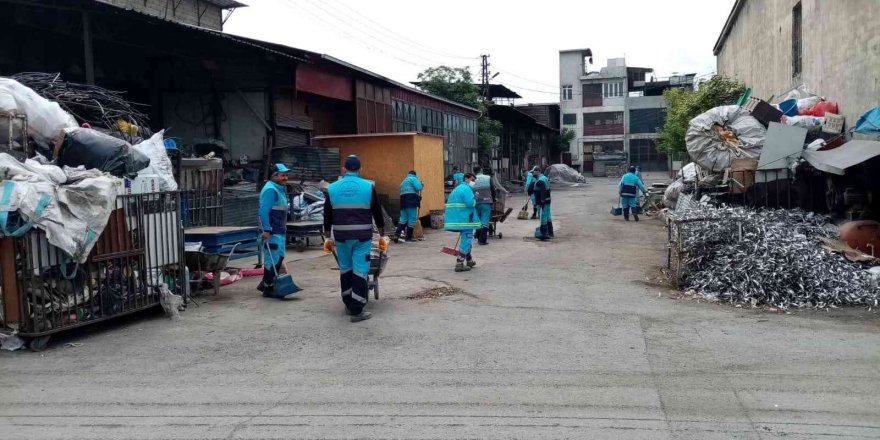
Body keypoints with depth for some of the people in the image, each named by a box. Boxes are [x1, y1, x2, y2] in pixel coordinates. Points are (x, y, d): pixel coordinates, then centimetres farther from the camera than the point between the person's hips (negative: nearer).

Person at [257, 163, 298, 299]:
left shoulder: (280, 189, 17)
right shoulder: (271, 189, -15)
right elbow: (264, 211, -22)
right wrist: (266, 229, -27)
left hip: (279, 231, 10)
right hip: (272, 232, -10)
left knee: (278, 258, 15)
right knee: (273, 258, -7)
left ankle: (266, 284, 26)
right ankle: (268, 288, -1)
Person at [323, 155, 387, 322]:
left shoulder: (332, 188, 4)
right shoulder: (368, 187, -1)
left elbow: (327, 216, 9)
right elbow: (377, 213, 3)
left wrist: (328, 238, 18)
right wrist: (382, 236, 12)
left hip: (341, 236, 2)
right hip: (362, 236, -2)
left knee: (345, 269, 16)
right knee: (360, 271, 0)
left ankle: (349, 305, 26)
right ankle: (357, 311, 0)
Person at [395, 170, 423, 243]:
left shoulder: (403, 181, 29)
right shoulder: (413, 178, 3)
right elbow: (418, 187, -11)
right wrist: (421, 184, 11)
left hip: (403, 202, 8)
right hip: (411, 201, -8)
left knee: (403, 219, 7)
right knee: (412, 219, -3)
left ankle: (397, 235, -11)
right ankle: (408, 237, -4)